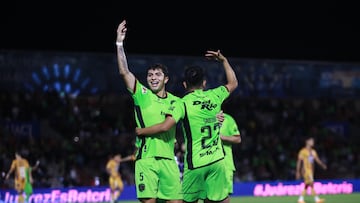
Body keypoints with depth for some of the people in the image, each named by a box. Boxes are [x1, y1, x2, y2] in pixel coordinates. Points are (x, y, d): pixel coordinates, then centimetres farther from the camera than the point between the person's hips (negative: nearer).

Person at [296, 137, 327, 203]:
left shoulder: (313, 152, 15)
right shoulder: (303, 151, -6)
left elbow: (317, 160, 9)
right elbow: (299, 162, -4)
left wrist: (323, 165, -9)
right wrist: (298, 172, -6)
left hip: (311, 171, 8)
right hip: (306, 170, -8)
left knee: (306, 186, 8)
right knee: (311, 184, -13)